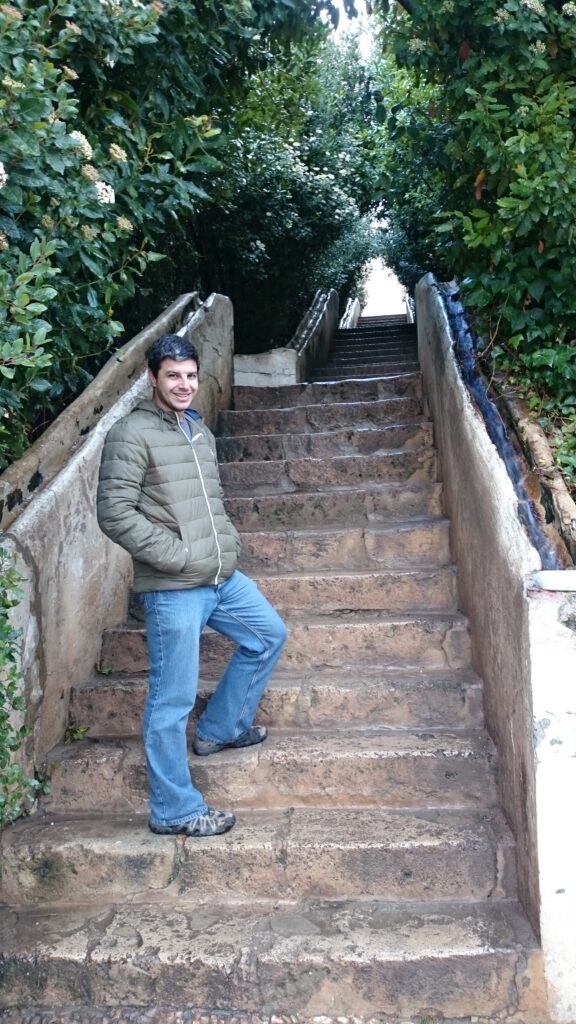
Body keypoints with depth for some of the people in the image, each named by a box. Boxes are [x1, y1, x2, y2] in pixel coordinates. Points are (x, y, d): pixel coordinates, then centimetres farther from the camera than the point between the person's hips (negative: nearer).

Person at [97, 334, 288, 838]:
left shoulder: (200, 431, 14)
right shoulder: (132, 435, -12)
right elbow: (115, 512, -19)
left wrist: (228, 541, 9)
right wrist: (178, 555, -18)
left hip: (223, 578, 9)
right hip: (173, 589, -9)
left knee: (269, 635, 23)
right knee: (173, 700, 0)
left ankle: (220, 729, 37)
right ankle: (175, 810, 14)